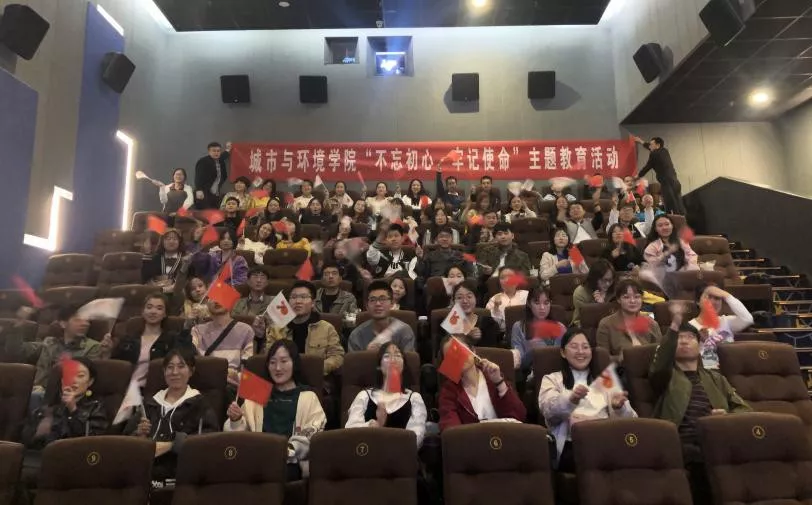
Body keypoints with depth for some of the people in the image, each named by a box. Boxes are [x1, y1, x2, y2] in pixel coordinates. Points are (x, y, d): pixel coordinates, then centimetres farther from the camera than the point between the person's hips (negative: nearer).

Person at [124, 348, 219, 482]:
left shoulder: (199, 402, 9)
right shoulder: (149, 403, 23)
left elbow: (211, 434, -6)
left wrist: (172, 444, -15)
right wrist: (139, 435, -3)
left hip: (177, 471, -3)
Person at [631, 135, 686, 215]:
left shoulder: (655, 154, -5)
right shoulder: (664, 151, 17)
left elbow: (647, 167, 6)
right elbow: (653, 149, 36)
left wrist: (638, 176, 23)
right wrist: (641, 142, 48)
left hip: (667, 184, -8)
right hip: (675, 183, 8)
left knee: (670, 209, -8)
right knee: (679, 208, 5)